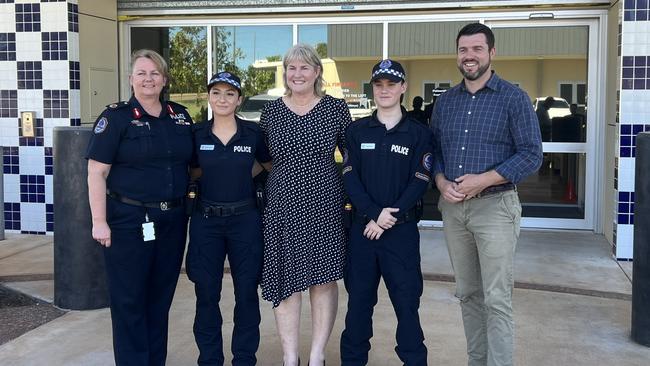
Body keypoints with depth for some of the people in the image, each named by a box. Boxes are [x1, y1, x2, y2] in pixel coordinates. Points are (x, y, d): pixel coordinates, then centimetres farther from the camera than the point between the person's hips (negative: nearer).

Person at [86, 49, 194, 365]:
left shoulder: (180, 117, 9)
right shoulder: (116, 117, -5)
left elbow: (192, 164, 19)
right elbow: (96, 173, -9)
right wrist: (99, 221, -14)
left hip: (172, 220, 5)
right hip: (129, 222, -4)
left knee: (161, 297, 13)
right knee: (129, 300, 3)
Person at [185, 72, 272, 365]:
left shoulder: (253, 133, -1)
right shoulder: (197, 134, 1)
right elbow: (191, 173, 12)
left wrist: (243, 174, 1)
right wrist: (213, 173, -3)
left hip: (245, 219, -1)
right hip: (206, 220, 1)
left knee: (246, 292, 4)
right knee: (206, 293, 6)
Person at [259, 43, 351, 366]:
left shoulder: (335, 108, 0)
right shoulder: (270, 111, 5)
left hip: (325, 206, -1)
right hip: (282, 206, 1)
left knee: (324, 279, 4)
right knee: (285, 283, 3)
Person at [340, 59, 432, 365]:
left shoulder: (419, 133, 3)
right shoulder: (356, 130, 8)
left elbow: (420, 181, -4)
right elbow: (350, 177, 0)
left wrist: (391, 217, -14)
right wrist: (373, 214, -14)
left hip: (402, 228, -2)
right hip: (362, 226, 2)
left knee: (406, 299, 1)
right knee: (358, 298, 9)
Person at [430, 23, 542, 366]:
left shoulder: (513, 98, -4)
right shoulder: (445, 101, 11)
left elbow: (531, 154, -8)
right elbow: (433, 149, 14)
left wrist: (483, 180, -17)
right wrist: (441, 182, -6)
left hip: (495, 207, -5)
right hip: (452, 208, 5)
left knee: (497, 300, -4)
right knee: (467, 294, 12)